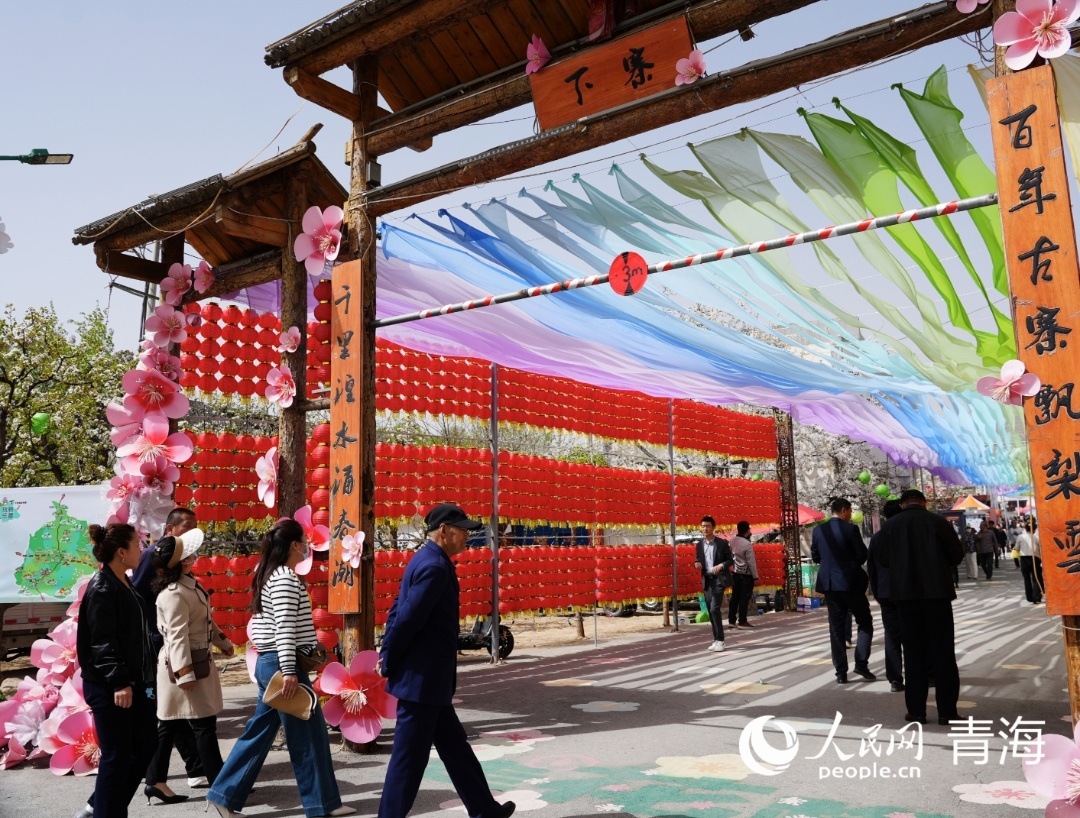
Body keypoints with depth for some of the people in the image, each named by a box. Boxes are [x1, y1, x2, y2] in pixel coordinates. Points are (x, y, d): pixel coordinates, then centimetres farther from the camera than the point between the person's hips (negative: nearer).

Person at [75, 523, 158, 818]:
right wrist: (119, 682, -23)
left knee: (146, 744, 15)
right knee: (117, 756, 0)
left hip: (131, 681, 10)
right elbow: (102, 642, -21)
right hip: (108, 687, -10)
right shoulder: (102, 589, -16)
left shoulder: (124, 584, 12)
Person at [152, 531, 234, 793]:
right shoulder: (174, 594, -22)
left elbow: (205, 619, 19)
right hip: (185, 664, -10)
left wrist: (223, 641, 26)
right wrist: (185, 673, -26)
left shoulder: (189, 583, 8)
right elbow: (177, 636, -25)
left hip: (197, 660, 10)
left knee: (170, 724, 15)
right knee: (204, 723, -2)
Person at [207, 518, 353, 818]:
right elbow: (284, 627, -22)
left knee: (259, 732, 16)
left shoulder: (270, 576, 13)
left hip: (268, 662, 10)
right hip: (281, 664, -10)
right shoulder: (285, 578, -16)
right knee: (309, 734, 1)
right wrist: (289, 670, -25)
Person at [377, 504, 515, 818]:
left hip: (428, 678, 10)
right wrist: (389, 665, -10)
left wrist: (386, 656, 10)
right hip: (422, 679, -10)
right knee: (409, 757, 2)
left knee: (454, 746, 18)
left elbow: (398, 611, 14)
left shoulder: (425, 561, 11)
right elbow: (407, 620, -23)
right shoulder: (435, 567, -21)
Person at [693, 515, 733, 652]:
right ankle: (716, 639, 18)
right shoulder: (699, 544, 8)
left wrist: (721, 565, -19)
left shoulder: (722, 543, -4)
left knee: (715, 609, -15)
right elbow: (697, 560, 14)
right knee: (710, 611, 8)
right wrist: (696, 564, -9)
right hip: (706, 580, 5)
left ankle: (719, 640, -9)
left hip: (719, 579, -5)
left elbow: (730, 560, -1)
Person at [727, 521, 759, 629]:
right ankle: (742, 622, 3)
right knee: (744, 598, 0)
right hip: (746, 574, -6)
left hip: (735, 573, 6)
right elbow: (751, 562, -16)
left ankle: (731, 620, 16)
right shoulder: (747, 544, -20)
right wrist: (755, 576, -8)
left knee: (735, 596, 12)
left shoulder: (732, 541, -1)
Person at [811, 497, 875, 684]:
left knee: (836, 627, 7)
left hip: (829, 583, 4)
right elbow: (863, 555, -7)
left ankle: (841, 672, 7)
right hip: (850, 581, -4)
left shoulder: (818, 530, 4)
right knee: (865, 621, 11)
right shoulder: (850, 528, -9)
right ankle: (861, 663, 0)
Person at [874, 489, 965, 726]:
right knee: (943, 651, 6)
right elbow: (957, 555, 1)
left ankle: (916, 710, 8)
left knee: (914, 652, 7)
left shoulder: (889, 526, -1)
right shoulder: (938, 522, -5)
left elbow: (882, 559, 5)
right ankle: (946, 710, 7)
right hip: (937, 592, -1)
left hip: (905, 593, 1)